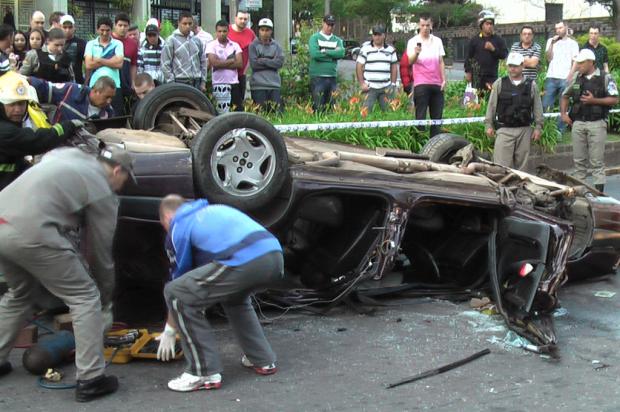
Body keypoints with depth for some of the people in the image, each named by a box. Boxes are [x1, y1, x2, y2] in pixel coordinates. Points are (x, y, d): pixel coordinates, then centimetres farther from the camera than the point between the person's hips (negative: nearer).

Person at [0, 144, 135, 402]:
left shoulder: (66, 155, 26)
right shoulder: (103, 192, 6)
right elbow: (100, 252, 11)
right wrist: (106, 299, 26)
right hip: (31, 232, -8)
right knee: (85, 298, 4)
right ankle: (90, 380, 1)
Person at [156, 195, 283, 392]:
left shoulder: (178, 227, 18)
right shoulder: (212, 210, 38)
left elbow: (180, 276, 22)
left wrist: (170, 330, 34)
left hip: (244, 261, -8)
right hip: (275, 257, 8)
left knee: (176, 294, 6)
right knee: (233, 295, 37)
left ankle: (205, 373, 7)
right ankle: (263, 360, 33)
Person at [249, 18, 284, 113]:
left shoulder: (276, 46, 11)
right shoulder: (253, 45, 4)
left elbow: (280, 62, -3)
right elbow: (253, 63, -8)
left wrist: (263, 60, -7)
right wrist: (271, 62, -5)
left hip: (275, 84, 3)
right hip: (258, 85, -2)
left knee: (278, 112, 0)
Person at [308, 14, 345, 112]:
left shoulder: (337, 40, 14)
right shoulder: (315, 38, 3)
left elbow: (341, 53, -6)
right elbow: (314, 54, -15)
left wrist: (325, 51, -11)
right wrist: (333, 54, -6)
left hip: (333, 77, 4)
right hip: (318, 77, -4)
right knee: (318, 107, -7)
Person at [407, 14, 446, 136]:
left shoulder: (437, 41, 14)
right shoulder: (413, 41, 2)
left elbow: (441, 62, 15)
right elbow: (411, 61, -12)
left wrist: (444, 80, 6)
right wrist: (416, 53, -33)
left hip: (437, 84, 4)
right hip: (421, 84, -4)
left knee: (437, 116, 4)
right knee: (420, 116, -6)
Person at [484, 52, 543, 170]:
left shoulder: (531, 85, 5)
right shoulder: (499, 84, 3)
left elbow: (537, 107, 7)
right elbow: (491, 105, 6)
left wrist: (538, 127, 3)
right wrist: (489, 125, 3)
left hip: (524, 130, 1)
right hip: (504, 129, -1)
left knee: (521, 164, 7)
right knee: (501, 164, -8)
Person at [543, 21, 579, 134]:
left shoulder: (572, 43, 10)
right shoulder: (551, 41, 16)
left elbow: (575, 62, 3)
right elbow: (549, 58, 5)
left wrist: (570, 76, -11)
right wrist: (552, 43, -3)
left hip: (565, 79, -2)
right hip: (551, 78, 2)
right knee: (545, 105, -5)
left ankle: (560, 131, 2)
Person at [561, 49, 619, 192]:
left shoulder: (605, 78, -3)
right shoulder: (575, 78, 10)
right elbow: (565, 96, 20)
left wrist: (594, 100, -16)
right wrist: (563, 113, 8)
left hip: (597, 124, -4)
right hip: (578, 123, 4)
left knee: (597, 160, -3)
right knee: (579, 159, 9)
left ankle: (599, 190, 1)